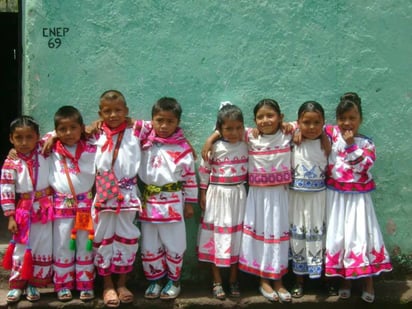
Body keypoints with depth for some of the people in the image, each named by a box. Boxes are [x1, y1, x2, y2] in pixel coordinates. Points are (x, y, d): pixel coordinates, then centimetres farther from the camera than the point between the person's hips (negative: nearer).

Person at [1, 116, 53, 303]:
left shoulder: (43, 151, -4)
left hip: (45, 209, 2)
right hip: (24, 211, -2)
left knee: (43, 247, 7)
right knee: (22, 248, 7)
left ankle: (34, 284, 21)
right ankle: (16, 285, 21)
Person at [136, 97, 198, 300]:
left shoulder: (183, 148, -8)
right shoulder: (145, 140, 0)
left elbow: (190, 177, -2)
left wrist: (189, 203, 0)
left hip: (172, 203, -3)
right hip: (148, 201, 3)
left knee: (173, 245, 8)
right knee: (149, 246, 12)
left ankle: (174, 281, 24)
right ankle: (154, 280, 26)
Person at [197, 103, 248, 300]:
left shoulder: (247, 145, -2)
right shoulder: (214, 148, -10)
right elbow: (204, 170, -2)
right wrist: (203, 193, 0)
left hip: (238, 196, 3)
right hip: (218, 195, -3)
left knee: (237, 235, 9)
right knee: (217, 235, 4)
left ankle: (233, 280, 23)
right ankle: (217, 281, 15)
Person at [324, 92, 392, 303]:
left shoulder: (366, 143, -2)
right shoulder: (332, 134, 0)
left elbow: (363, 165, -16)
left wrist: (350, 144, -20)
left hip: (358, 198, -1)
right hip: (336, 196, 1)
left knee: (361, 235, -1)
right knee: (337, 236, 6)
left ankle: (368, 282, 12)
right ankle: (345, 279, 21)